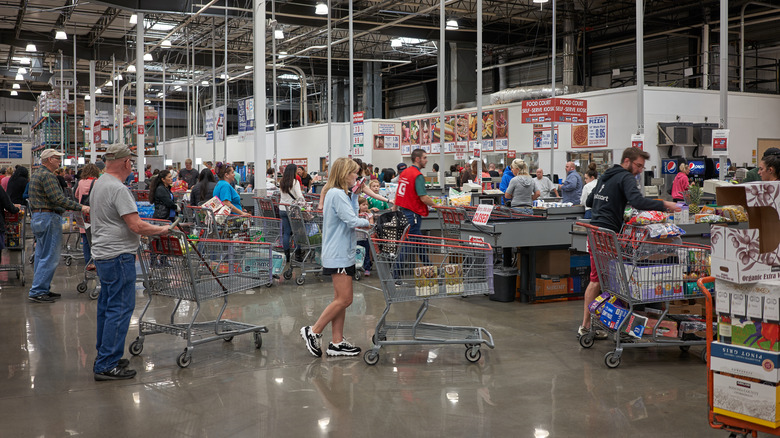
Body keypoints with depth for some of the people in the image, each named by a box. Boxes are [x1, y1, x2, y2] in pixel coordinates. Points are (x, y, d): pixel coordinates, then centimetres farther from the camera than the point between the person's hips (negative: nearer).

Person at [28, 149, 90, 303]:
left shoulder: (36, 174, 18)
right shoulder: (47, 175, -15)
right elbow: (58, 199, -23)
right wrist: (81, 207, -23)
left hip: (37, 217, 11)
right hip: (48, 218, -11)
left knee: (41, 256, 13)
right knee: (50, 257, -8)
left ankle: (42, 289, 18)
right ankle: (37, 292, -8)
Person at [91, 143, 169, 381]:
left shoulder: (98, 184, 14)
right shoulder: (118, 189, -18)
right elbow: (136, 226, -22)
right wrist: (162, 230, -8)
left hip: (102, 253, 11)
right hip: (119, 255, -11)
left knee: (107, 306, 17)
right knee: (120, 309, -7)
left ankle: (104, 357, 25)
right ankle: (107, 366, -5)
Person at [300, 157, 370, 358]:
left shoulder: (341, 194, 16)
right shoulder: (337, 194, -16)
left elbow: (350, 216, 15)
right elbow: (352, 221, -22)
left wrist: (355, 195, 11)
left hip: (342, 254, 11)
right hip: (338, 255, -11)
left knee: (340, 299, 11)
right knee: (344, 299, -8)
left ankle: (337, 343, 15)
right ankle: (313, 332, 3)